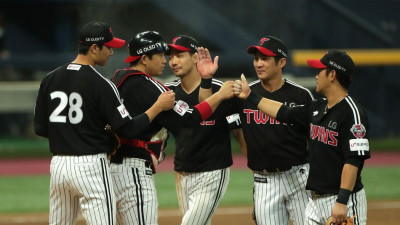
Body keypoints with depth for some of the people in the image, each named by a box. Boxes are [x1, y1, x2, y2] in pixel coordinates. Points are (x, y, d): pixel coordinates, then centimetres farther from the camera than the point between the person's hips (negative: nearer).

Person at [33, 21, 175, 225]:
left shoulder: (50, 80, 6)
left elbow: (40, 129, 9)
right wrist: (158, 107, -2)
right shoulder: (99, 84, -12)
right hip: (90, 166, -7)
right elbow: (127, 129, -11)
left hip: (58, 164, 7)